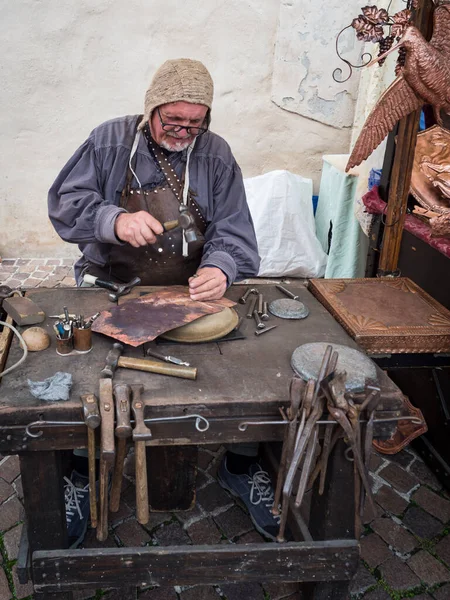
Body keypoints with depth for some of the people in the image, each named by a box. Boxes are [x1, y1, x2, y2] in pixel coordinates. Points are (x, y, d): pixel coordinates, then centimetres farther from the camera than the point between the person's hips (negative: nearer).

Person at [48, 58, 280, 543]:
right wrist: (115, 221, -25)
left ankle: (240, 468, 9)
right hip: (109, 285, -1)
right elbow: (65, 203, -4)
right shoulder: (109, 141, -1)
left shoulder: (215, 154, 3)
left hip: (192, 288, 1)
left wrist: (220, 267, -26)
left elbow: (232, 230, -3)